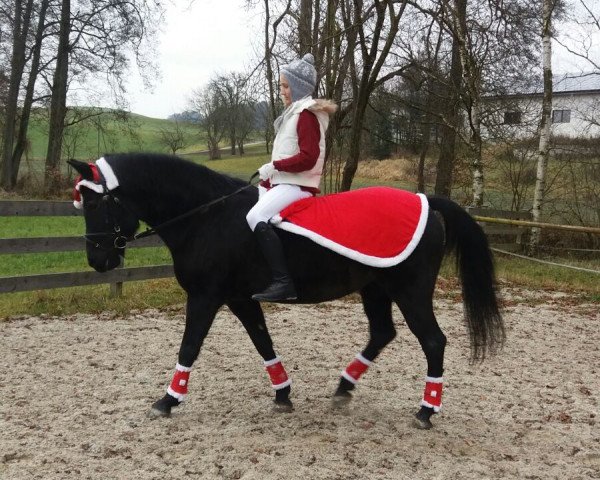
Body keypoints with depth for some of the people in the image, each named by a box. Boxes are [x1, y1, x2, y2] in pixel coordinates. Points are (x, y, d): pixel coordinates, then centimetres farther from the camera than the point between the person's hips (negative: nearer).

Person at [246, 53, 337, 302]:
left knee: (256, 216, -29)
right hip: (282, 181, 11)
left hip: (298, 184, -11)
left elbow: (308, 157, -20)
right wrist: (268, 176, 11)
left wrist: (274, 166, -17)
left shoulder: (306, 113, -11)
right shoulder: (293, 112, 19)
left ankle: (284, 282, -32)